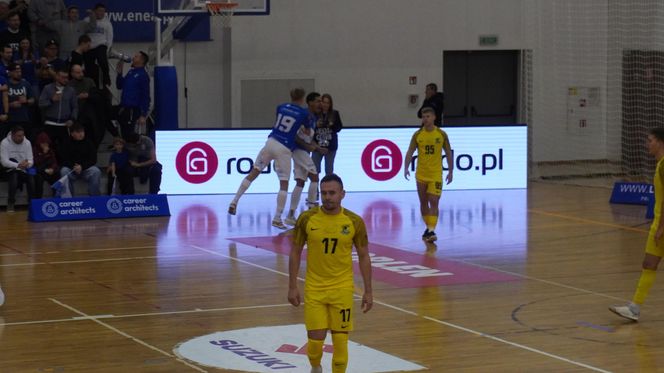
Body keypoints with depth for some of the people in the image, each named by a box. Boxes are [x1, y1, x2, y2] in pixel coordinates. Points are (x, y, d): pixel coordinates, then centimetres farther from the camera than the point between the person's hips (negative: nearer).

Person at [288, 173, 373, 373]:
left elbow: (364, 256, 3)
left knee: (340, 340, 0)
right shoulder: (307, 219, -7)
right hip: (314, 288, 0)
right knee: (315, 339, 0)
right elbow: (295, 253, 2)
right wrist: (292, 287, -1)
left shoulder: (355, 222, -6)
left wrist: (368, 291, 1)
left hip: (342, 289, 0)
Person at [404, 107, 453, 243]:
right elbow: (410, 152, 2)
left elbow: (448, 153, 6)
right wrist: (406, 168, -13)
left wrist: (450, 171, 2)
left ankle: (431, 231, -17)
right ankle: (428, 227, 25)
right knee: (423, 202, 11)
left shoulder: (441, 134, -1)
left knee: (434, 202, -12)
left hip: (436, 174, -3)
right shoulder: (417, 135, 2)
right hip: (421, 174, 3)